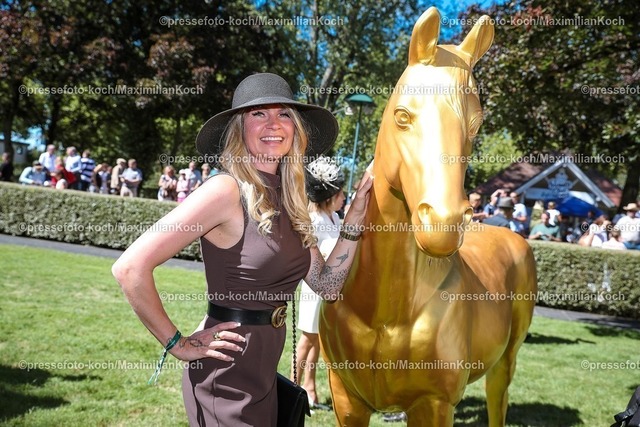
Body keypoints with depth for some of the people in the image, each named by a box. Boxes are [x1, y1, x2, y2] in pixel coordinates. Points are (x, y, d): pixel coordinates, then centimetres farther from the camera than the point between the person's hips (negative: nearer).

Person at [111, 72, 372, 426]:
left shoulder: (287, 201, 5)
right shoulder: (227, 190, -18)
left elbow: (328, 285, 5)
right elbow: (130, 268, -24)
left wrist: (357, 211, -1)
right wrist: (179, 344, -16)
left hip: (263, 372, 8)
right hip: (227, 378, -8)